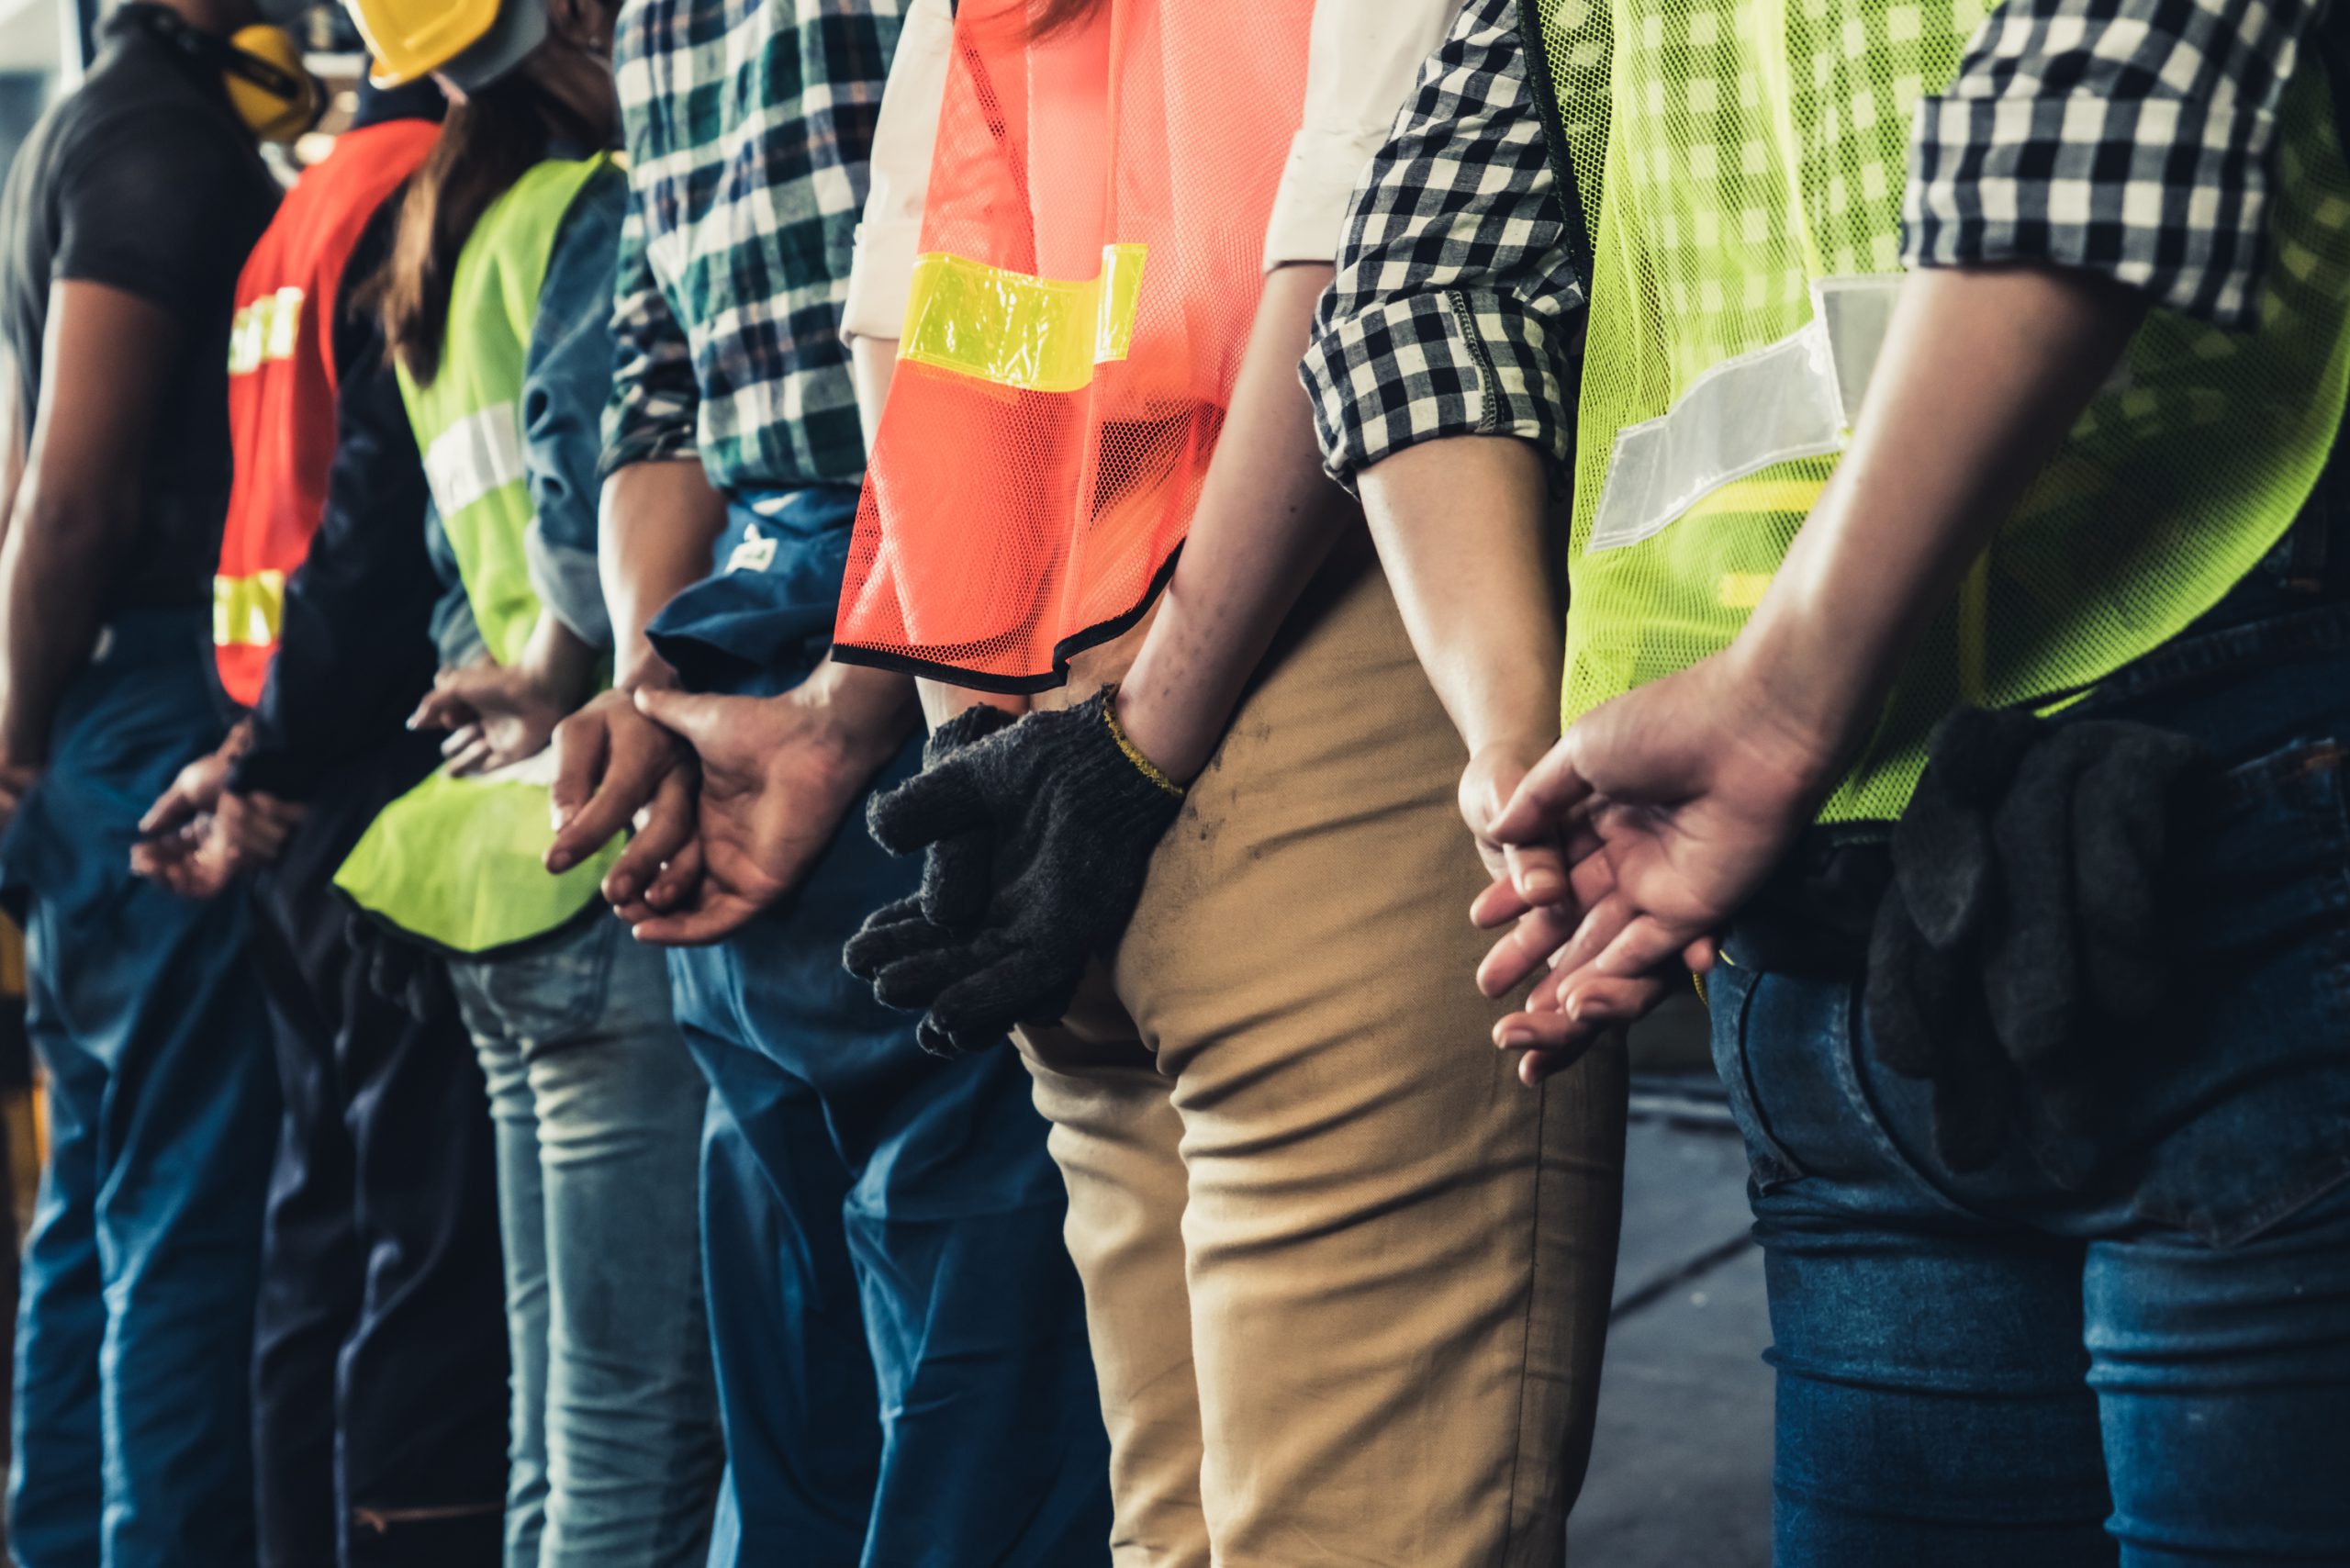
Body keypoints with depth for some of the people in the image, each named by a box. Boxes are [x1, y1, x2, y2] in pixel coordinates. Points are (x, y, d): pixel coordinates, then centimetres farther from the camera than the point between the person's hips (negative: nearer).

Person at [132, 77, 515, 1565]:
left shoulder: (305, 212, 20)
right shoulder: (432, 193, -10)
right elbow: (382, 526, -17)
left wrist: (261, 756, 15)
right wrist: (280, 769, -12)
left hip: (305, 811, 10)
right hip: (398, 786, -9)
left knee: (332, 1221, 15)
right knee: (443, 1239, -5)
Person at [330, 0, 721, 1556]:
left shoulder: (446, 242, 22)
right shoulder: (599, 216, -7)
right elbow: (593, 478, -23)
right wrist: (561, 685, -8)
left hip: (506, 874, 10)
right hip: (610, 864, -10)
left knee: (565, 1416, 15)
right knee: (644, 1426, -6)